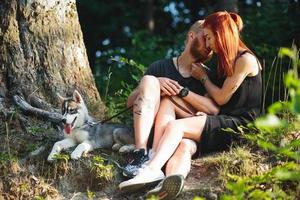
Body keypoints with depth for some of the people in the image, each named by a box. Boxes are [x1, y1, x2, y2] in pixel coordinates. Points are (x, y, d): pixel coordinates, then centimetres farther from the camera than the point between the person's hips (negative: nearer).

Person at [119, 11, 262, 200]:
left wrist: (203, 77, 13)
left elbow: (222, 98, -3)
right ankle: (170, 181, -50)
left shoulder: (246, 60, -4)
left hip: (239, 126, -8)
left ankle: (151, 169, -47)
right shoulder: (228, 61, 26)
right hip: (222, 123, 8)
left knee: (174, 125, -26)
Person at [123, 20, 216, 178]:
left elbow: (214, 109, -4)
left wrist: (181, 91, -12)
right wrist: (155, 84, -9)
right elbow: (130, 102, 8)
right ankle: (141, 154, -36)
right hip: (148, 130, 0)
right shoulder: (161, 67, 17)